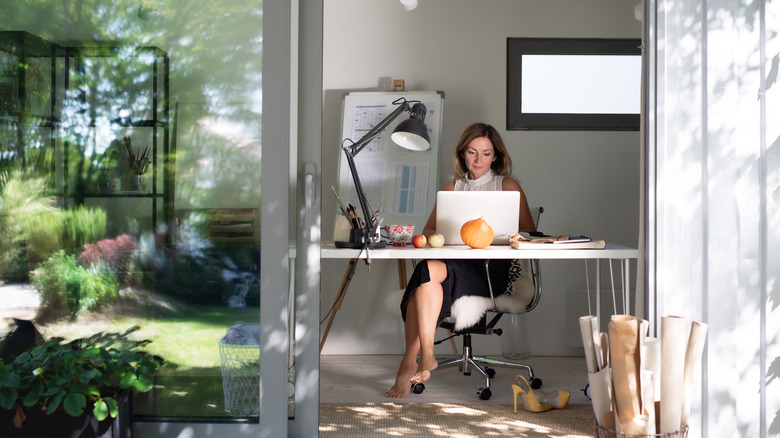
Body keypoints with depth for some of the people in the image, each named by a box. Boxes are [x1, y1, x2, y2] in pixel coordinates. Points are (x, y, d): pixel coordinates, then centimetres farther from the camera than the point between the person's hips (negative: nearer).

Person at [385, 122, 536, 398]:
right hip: (454, 264, 3)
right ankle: (425, 358, -31)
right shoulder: (452, 188, 22)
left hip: (492, 271, -3)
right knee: (428, 271, -34)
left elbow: (530, 233, 7)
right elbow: (428, 231, 17)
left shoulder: (508, 186, 12)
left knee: (430, 270, -32)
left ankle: (410, 363, -30)